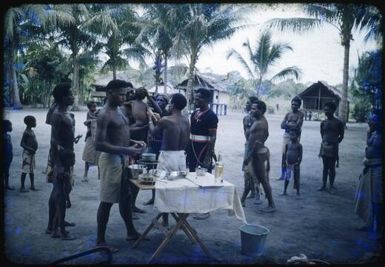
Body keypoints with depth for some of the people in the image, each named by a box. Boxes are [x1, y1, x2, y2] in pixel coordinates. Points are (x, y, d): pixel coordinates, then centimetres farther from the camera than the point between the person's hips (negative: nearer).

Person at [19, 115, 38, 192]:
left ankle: (32, 186, 24)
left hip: (32, 153, 10)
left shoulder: (31, 131, 11)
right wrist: (30, 149, -28)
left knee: (32, 170, 15)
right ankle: (22, 187, 6)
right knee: (25, 171, -2)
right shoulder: (26, 132, -17)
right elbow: (22, 144, -21)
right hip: (27, 154, -10)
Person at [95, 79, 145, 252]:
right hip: (111, 159, -9)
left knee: (126, 197, 18)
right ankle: (100, 240, 11)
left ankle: (131, 232, 32)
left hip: (122, 159, 9)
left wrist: (134, 145, 4)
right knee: (107, 201, -1)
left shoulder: (119, 111, 13)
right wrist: (126, 150, -26)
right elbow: (99, 144, -22)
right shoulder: (105, 115, -16)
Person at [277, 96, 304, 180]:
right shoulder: (288, 114, 9)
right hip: (286, 135, 4)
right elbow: (282, 125, 0)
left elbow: (297, 126, -17)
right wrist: (292, 125, -13)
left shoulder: (300, 114, -4)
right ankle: (282, 174, 11)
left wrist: (287, 124, -7)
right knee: (284, 155, 3)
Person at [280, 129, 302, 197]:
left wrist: (298, 164, -14)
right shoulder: (287, 144, 3)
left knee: (296, 178, 6)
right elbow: (285, 154, 7)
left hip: (295, 165, -3)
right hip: (288, 165, 3)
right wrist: (286, 162, -2)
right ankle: (284, 191, 19)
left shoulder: (299, 145, -8)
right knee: (286, 178, 9)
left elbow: (300, 156, -8)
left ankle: (298, 192, 15)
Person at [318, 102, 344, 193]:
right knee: (325, 167, 11)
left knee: (331, 168, 2)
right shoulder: (323, 122, 5)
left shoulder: (338, 123, -5)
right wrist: (325, 142, 11)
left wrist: (334, 143, 4)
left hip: (333, 148, -4)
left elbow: (341, 136, 3)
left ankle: (331, 186, 12)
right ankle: (323, 185, 18)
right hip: (324, 147, 4)